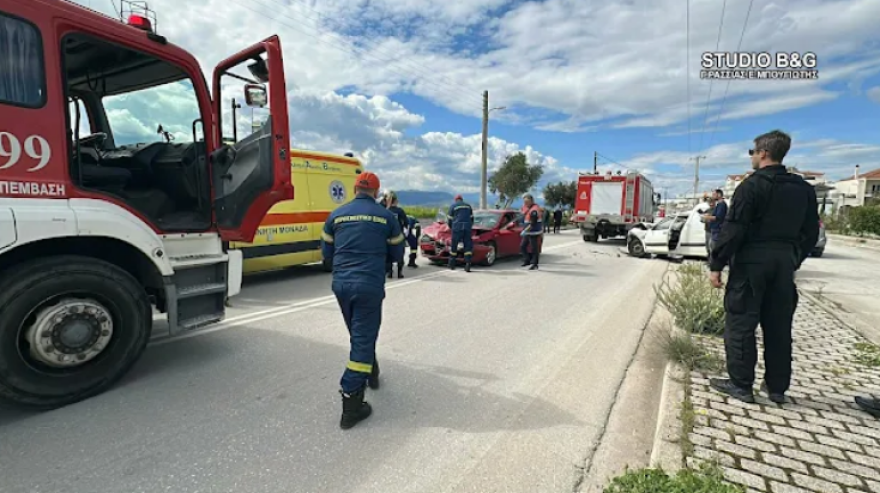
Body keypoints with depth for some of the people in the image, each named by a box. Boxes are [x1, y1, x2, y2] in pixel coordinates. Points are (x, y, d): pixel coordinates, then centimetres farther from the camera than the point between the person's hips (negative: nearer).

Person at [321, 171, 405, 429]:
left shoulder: (336, 215, 6)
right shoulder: (386, 216, 0)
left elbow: (327, 253, 12)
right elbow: (397, 255, 7)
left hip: (341, 284, 4)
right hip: (369, 285, -4)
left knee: (359, 334, 23)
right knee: (364, 338, 2)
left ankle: (370, 374, 43)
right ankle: (351, 404, 3)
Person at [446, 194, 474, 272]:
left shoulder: (453, 206, 10)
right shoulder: (468, 205, 20)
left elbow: (450, 219, 9)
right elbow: (471, 218, 22)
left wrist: (451, 228, 25)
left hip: (457, 227, -2)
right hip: (467, 227, 2)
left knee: (454, 246, 8)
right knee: (468, 246, 3)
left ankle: (452, 265, 16)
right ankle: (468, 264, -9)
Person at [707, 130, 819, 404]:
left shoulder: (752, 185, -11)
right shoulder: (803, 188, 12)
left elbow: (733, 229, -16)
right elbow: (810, 233, 15)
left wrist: (716, 265, -12)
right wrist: (793, 262, 22)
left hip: (752, 261, -7)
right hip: (784, 262, 7)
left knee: (740, 323, 1)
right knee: (778, 326, 13)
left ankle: (741, 384, 7)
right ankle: (777, 387, 22)